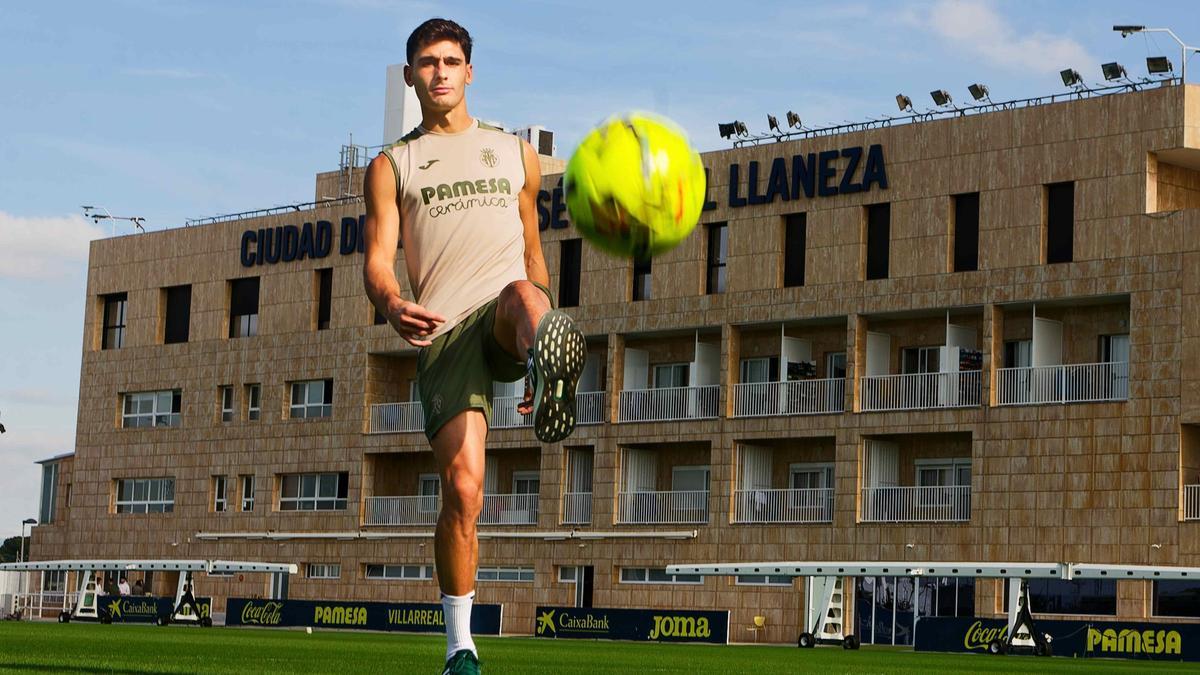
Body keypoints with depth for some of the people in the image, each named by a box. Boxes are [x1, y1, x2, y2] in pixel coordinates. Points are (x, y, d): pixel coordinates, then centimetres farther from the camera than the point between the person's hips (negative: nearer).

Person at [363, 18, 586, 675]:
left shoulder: (515, 153, 24)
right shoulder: (391, 166, 19)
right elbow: (377, 262, 6)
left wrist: (544, 353, 21)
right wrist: (393, 305, -19)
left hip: (508, 323, 0)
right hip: (443, 330, 0)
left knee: (522, 292, -38)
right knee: (462, 486, -13)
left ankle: (550, 377, -74)